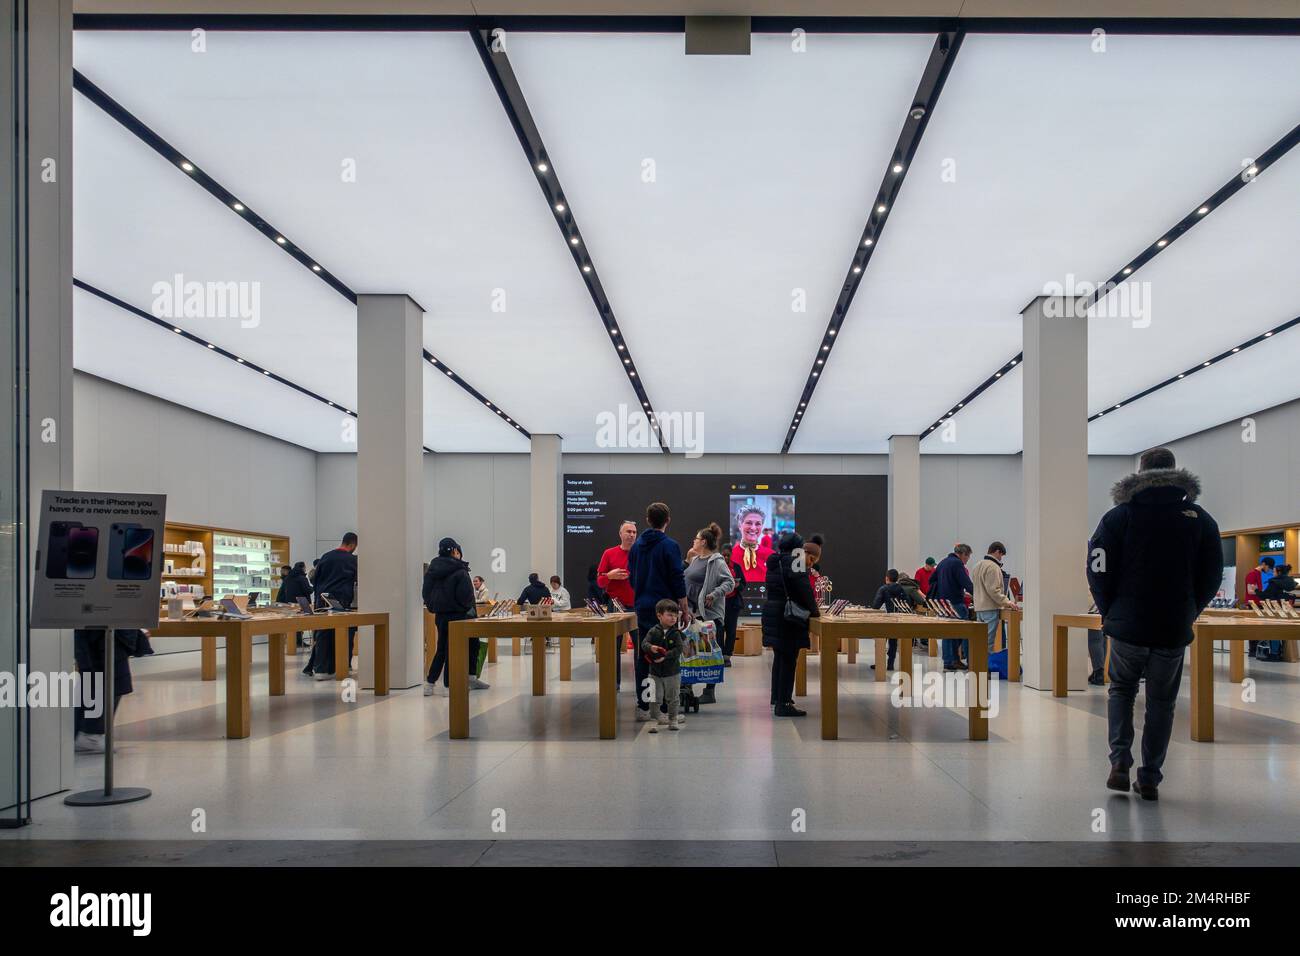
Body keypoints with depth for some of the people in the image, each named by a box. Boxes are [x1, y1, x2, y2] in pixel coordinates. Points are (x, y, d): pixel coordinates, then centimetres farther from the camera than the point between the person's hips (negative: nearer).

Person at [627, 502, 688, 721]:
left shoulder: (636, 545, 10)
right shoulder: (669, 546, -9)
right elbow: (678, 580, -10)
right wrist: (685, 610, -4)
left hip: (642, 607, 6)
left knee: (642, 656, 8)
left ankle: (642, 707, 10)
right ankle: (665, 708, -2)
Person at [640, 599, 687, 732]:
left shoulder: (675, 633, -6)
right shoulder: (653, 632, -5)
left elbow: (678, 649, -14)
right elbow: (644, 643, -12)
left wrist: (665, 656, -24)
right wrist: (651, 648, -33)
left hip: (672, 672, 0)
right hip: (655, 671, 0)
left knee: (673, 698, 13)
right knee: (655, 698, 2)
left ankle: (673, 719, 28)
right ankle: (656, 720, 12)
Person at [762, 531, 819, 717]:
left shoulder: (774, 563, 11)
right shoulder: (793, 563, -14)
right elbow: (804, 589, -17)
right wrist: (813, 610, -4)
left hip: (772, 613, 9)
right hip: (789, 617, -9)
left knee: (779, 657, 19)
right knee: (788, 660, -5)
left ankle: (777, 698, 30)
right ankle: (784, 704, -5)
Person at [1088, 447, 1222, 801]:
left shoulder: (1119, 515, -4)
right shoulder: (1200, 518, 2)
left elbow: (1099, 569, -6)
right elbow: (1212, 576, 4)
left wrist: (1110, 611, 7)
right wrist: (1189, 612, 14)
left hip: (1127, 625, -1)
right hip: (1175, 629, 1)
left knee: (1121, 690, 18)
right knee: (1161, 702, 12)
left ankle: (1120, 761, 3)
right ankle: (1150, 778, 12)